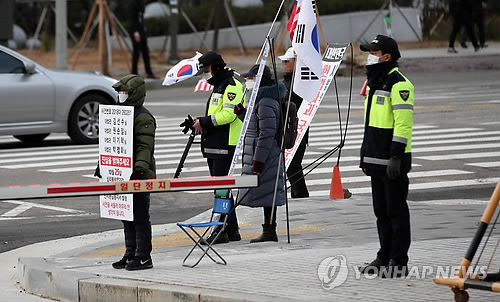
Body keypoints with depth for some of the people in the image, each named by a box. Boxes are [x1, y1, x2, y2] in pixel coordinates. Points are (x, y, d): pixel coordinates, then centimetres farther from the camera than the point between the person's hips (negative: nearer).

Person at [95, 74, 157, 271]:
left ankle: (143, 256, -2)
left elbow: (145, 147, -21)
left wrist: (141, 166, -32)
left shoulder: (143, 118, -13)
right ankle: (131, 254, 21)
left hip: (139, 176, -10)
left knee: (140, 216, -6)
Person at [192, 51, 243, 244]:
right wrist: (201, 124, 7)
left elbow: (229, 114, -22)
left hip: (226, 147, -11)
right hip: (214, 147, 11)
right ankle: (232, 230, 18)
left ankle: (221, 231, -10)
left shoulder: (232, 87, -11)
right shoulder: (218, 87, 22)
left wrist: (205, 121, -16)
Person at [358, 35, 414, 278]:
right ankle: (385, 257, 21)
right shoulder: (374, 83, 17)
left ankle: (399, 262, 0)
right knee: (381, 210, 13)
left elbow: (403, 124, -19)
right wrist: (365, 155, 22)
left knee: (396, 210, -4)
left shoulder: (399, 85, -14)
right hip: (376, 159, 9)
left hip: (394, 159, -9)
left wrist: (396, 157, -23)